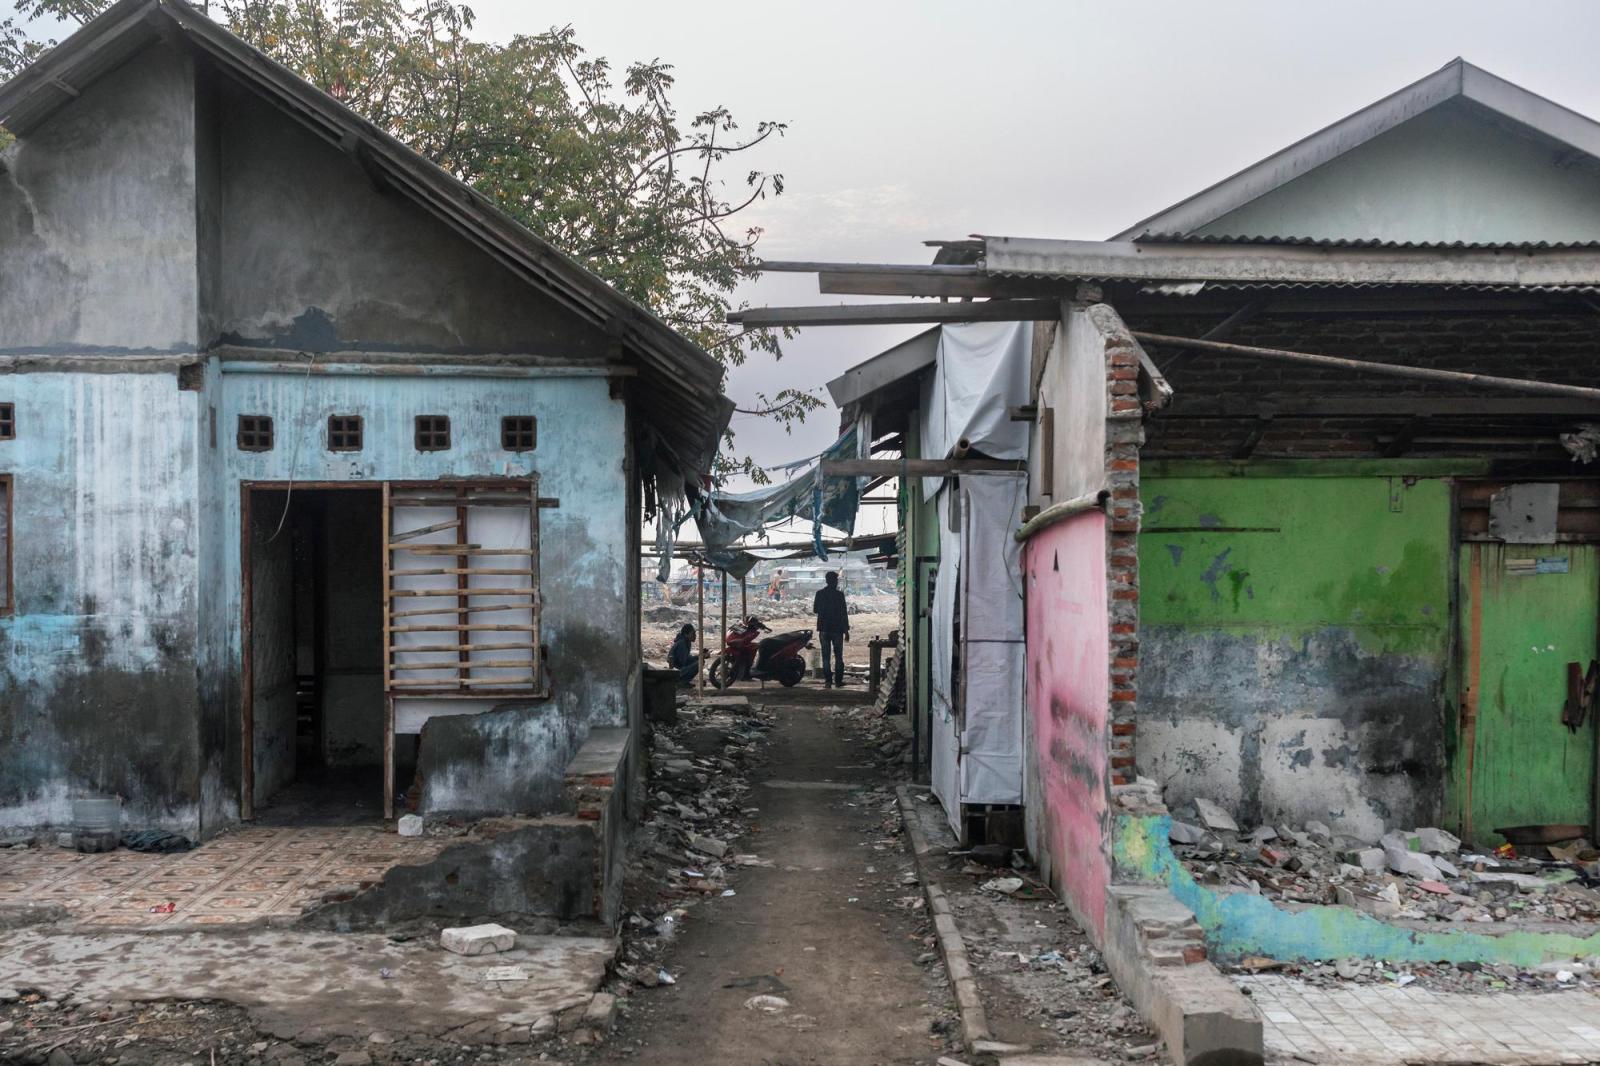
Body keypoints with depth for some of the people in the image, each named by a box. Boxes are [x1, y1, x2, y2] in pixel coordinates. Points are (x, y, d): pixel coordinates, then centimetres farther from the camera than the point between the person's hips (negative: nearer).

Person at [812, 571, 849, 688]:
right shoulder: (839, 594, -9)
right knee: (838, 656, 8)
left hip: (824, 629, 2)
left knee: (826, 656, 5)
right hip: (837, 629, -2)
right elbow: (844, 613, -8)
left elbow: (815, 609, 8)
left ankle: (828, 681, 1)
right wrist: (846, 630, -3)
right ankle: (838, 680, 8)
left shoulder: (820, 593, 0)